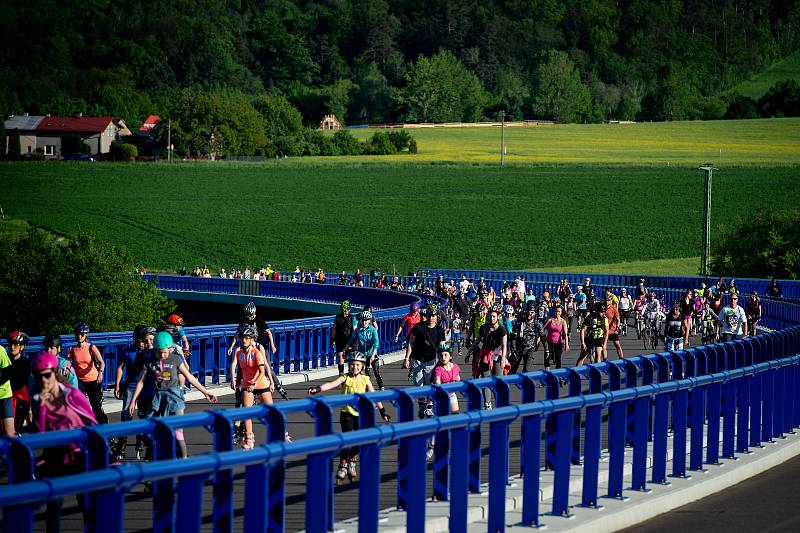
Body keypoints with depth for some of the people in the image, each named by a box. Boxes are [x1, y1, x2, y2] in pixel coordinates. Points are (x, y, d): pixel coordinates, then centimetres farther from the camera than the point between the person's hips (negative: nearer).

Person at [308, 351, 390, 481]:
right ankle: (343, 466, 1)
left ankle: (352, 462, 26)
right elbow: (332, 384, -19)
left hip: (361, 413, 2)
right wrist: (318, 389, -35)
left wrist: (382, 411, 6)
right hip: (347, 413, -2)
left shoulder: (365, 380, 2)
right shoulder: (345, 378, -4)